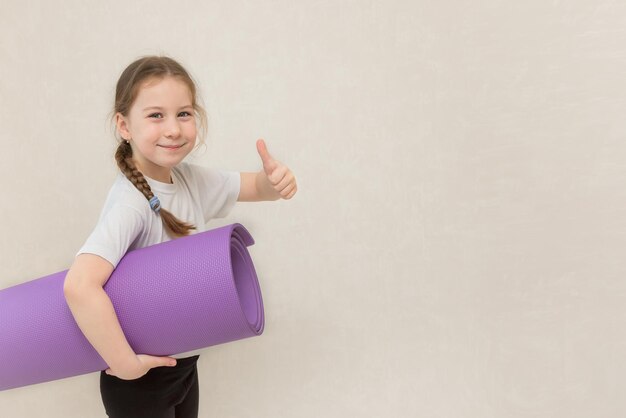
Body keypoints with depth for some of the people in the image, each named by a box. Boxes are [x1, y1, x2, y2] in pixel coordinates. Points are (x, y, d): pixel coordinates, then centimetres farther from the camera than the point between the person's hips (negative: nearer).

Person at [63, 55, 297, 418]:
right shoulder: (130, 202, -28)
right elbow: (79, 286, -41)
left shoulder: (190, 178, -6)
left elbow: (256, 188, 6)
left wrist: (275, 180, -16)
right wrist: (123, 362, -30)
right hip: (141, 377, -7)